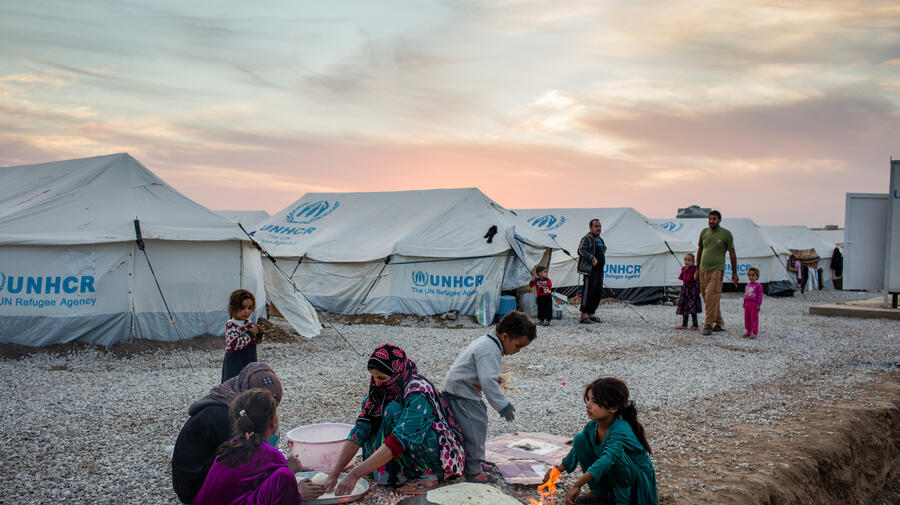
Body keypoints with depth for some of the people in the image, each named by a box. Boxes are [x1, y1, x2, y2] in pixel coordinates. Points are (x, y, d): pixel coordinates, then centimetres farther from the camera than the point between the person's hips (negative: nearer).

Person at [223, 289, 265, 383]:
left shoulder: (249, 323, 3)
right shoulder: (231, 325, -19)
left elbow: (256, 341, 16)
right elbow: (235, 344, -30)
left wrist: (260, 334, -7)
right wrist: (250, 334, -25)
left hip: (249, 361, 7)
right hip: (235, 364, -7)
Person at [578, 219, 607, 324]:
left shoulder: (600, 240, 20)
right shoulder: (587, 238, -8)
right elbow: (581, 250, -21)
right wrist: (592, 258, -26)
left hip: (599, 271, 9)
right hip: (590, 271, -9)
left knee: (598, 294, 11)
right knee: (588, 293, -9)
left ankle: (591, 314, 21)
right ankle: (583, 316, -5)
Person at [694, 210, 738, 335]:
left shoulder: (726, 234, -1)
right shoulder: (704, 232, 9)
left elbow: (732, 254, 4)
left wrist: (734, 273, 5)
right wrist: (697, 270, 19)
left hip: (717, 270, -5)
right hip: (703, 270, 5)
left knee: (711, 298, -12)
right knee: (707, 299, 7)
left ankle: (708, 325, -6)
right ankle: (719, 323, 21)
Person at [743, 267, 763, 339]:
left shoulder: (758, 285, -8)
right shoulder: (747, 285, 13)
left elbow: (760, 295, -10)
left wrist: (759, 305, -14)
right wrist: (744, 303, 19)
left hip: (754, 304, -7)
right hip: (747, 303, 7)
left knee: (754, 318, -3)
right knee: (747, 319, 10)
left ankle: (755, 333, 3)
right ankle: (749, 332, 19)